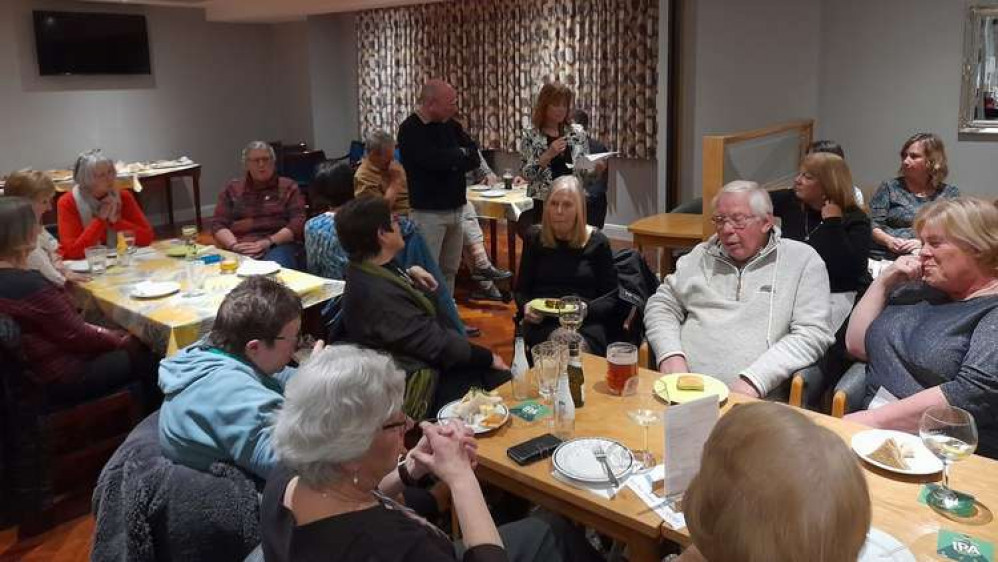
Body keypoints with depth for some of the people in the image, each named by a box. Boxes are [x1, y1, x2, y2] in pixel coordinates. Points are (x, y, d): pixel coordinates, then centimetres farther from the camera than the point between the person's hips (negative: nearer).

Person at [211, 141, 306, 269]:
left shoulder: (288, 187, 14)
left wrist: (268, 242, -12)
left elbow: (298, 223, 2)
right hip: (240, 250, 2)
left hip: (278, 246, -2)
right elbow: (218, 224, 14)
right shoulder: (232, 188, 21)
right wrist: (233, 245, -8)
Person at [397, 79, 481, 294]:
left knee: (450, 270, 11)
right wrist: (460, 153, -5)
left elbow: (474, 158, 4)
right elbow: (433, 160, -24)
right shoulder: (410, 130, -10)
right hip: (427, 212, -7)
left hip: (455, 209, 7)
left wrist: (450, 160, -14)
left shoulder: (450, 125, 11)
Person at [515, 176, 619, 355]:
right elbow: (521, 289, 16)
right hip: (543, 321, 1)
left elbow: (611, 298, 7)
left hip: (587, 322, 0)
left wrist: (586, 309, -12)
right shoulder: (535, 239, 11)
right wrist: (526, 307, -6)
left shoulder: (597, 242, 6)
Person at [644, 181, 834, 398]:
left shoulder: (803, 259, 7)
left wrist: (753, 381, -13)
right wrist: (671, 354, -2)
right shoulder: (703, 255, 19)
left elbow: (812, 333, -2)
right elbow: (662, 304, 18)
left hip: (756, 399, -2)